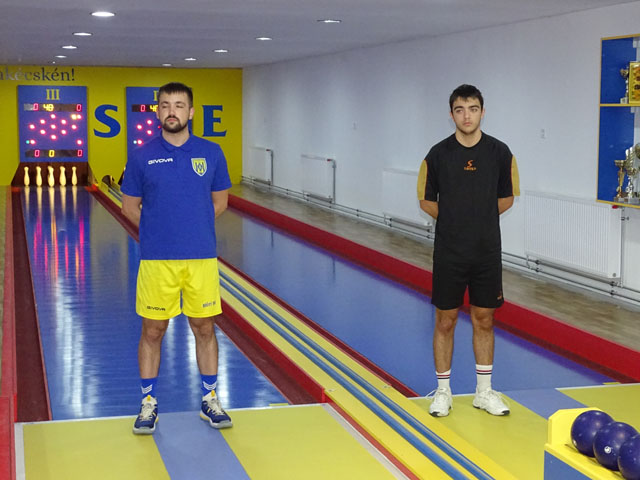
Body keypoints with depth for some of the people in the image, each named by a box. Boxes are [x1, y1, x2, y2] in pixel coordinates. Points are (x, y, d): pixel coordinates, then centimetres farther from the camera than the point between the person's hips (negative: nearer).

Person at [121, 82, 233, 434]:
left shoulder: (211, 153, 2)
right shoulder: (142, 156, 0)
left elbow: (220, 201, 11)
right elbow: (130, 206, 7)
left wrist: (192, 225, 3)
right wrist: (159, 229, 2)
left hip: (202, 259, 1)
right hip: (156, 260, -1)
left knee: (204, 328, 8)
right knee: (152, 331, 6)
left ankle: (210, 399, 22)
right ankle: (148, 403, 18)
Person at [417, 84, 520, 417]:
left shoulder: (500, 152, -2)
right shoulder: (438, 155, -5)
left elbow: (506, 199, 10)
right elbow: (426, 201, 6)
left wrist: (478, 218, 8)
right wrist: (454, 220, 7)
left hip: (487, 252, 1)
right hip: (449, 252, -1)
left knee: (484, 320, 10)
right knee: (445, 321, 5)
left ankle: (484, 391, 22)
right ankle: (443, 391, 18)